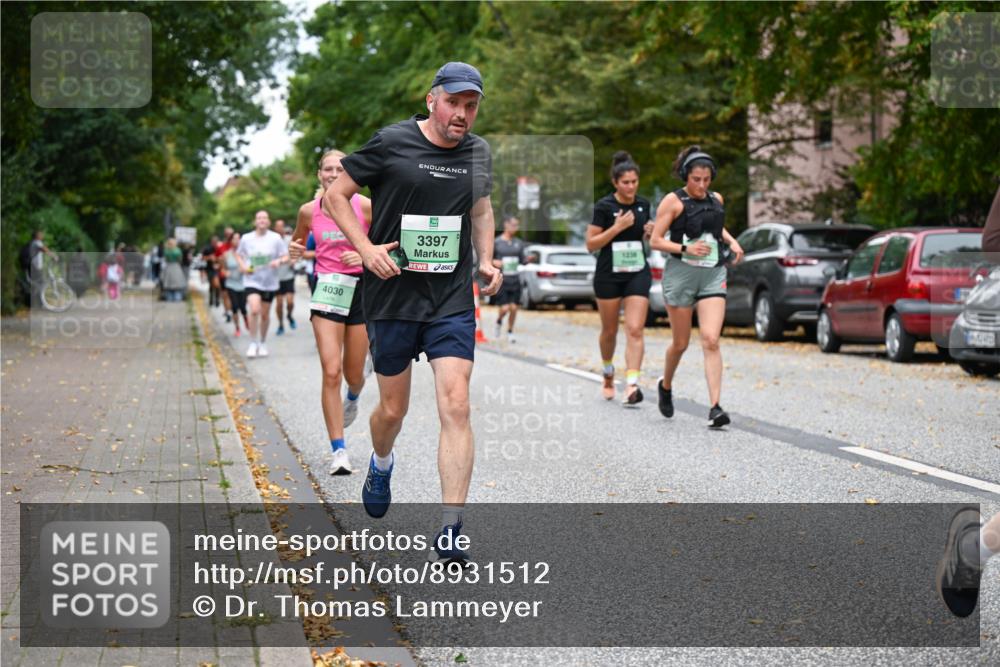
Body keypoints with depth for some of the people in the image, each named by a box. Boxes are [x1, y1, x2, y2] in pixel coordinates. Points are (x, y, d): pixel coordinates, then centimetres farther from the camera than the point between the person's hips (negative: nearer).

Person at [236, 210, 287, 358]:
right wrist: (243, 266, -5)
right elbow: (238, 255, 14)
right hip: (252, 280, -1)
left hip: (269, 281, 1)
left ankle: (263, 344, 29)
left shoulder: (275, 238, -2)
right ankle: (253, 343, -7)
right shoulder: (246, 238, 0)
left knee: (265, 314, 10)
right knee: (254, 310, -20)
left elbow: (286, 257, 2)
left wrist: (279, 261, -20)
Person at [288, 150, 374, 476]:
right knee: (331, 373, -11)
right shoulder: (309, 211, 0)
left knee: (354, 374, 10)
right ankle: (339, 451, -6)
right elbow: (298, 242, 19)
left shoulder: (365, 206, -6)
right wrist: (295, 251, -4)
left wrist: (366, 256, -17)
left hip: (362, 289, 0)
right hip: (327, 290, 0)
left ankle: (353, 398, 50)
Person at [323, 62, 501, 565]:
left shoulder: (477, 152, 7)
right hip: (392, 295, -2)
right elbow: (336, 193, 1)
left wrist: (485, 260, 10)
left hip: (453, 301, 2)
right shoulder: (391, 144, -7)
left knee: (456, 407, -11)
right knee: (393, 409, 9)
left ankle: (449, 536, -9)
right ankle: (381, 463, 47)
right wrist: (366, 248, -12)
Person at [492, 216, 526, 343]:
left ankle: (510, 332, 17)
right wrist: (494, 262, -18)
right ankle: (499, 321, 23)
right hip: (501, 280, -4)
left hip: (515, 281, 4)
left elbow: (522, 260, 16)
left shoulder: (519, 243, 9)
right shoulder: (496, 242, -3)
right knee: (504, 308, -10)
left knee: (513, 308, -1)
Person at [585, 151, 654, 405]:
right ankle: (608, 372, 39)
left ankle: (631, 386, -20)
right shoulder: (604, 206, -8)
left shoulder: (643, 204, 6)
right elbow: (591, 244, -9)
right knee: (609, 330, 12)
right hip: (608, 275, -2)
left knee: (635, 330, -12)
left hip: (638, 273, 2)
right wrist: (617, 227, -19)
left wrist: (649, 232, -1)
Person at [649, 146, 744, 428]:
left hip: (713, 275, 3)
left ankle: (715, 407, -16)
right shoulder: (673, 201, -5)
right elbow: (656, 240, -7)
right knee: (680, 342, 8)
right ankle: (666, 386, 38)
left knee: (711, 340, -12)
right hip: (681, 273, -3)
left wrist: (731, 241, 13)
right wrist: (685, 249, -19)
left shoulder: (716, 200, 11)